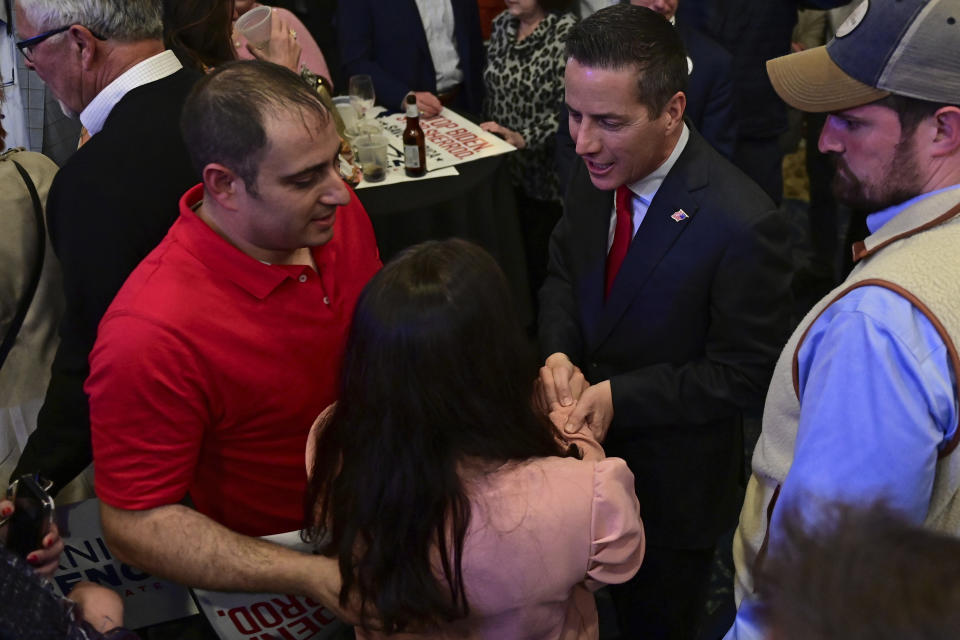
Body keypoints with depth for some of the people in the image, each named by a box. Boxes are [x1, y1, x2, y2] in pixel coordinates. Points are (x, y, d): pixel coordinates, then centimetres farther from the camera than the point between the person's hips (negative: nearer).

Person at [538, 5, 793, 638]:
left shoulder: (743, 224, -30)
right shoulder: (597, 173, -10)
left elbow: (742, 374, -21)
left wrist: (619, 397, -25)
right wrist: (558, 354, -14)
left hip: (673, 482, -5)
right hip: (590, 445, 5)